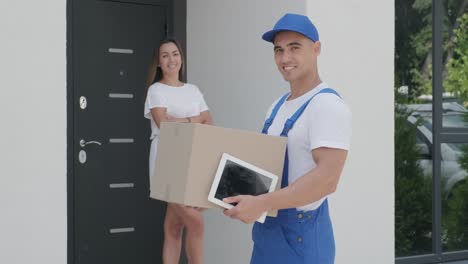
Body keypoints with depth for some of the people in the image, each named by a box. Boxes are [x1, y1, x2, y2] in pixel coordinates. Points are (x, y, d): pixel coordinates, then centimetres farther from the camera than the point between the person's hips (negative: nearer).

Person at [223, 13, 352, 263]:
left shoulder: (327, 105, -16)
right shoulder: (278, 106, 13)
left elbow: (327, 179, -26)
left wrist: (261, 203, -29)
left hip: (302, 234, -8)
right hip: (267, 229, 8)